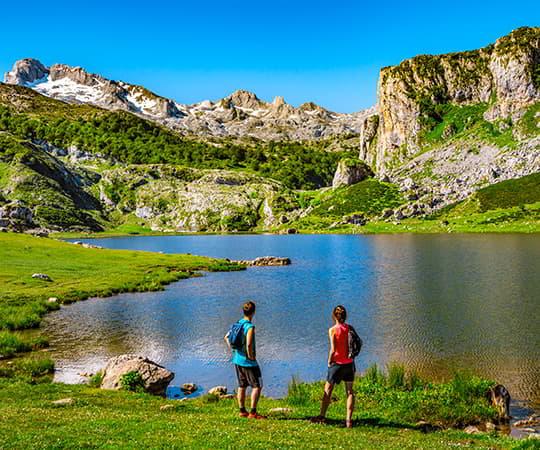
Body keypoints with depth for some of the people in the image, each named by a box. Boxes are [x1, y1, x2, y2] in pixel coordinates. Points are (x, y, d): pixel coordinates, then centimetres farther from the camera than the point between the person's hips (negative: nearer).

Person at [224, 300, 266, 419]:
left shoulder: (237, 323, 4)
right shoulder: (250, 326, -21)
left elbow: (226, 337, 16)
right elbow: (249, 344, -31)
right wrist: (251, 356, -16)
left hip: (237, 360, 8)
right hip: (248, 362, -8)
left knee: (242, 386, 16)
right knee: (257, 386, 1)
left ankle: (242, 411, 22)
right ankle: (253, 412, -1)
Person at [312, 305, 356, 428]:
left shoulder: (333, 330, -11)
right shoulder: (349, 328, 0)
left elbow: (333, 349, -16)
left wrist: (329, 361, -3)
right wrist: (351, 355, 9)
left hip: (337, 363, -4)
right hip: (349, 363, 4)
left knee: (328, 390, 11)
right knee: (349, 391, 10)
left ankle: (322, 416, 18)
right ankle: (349, 420, 7)